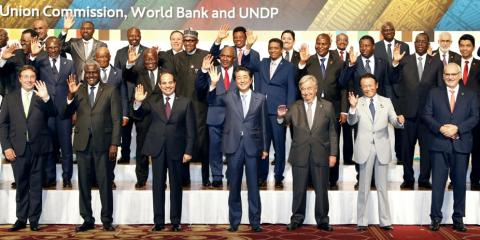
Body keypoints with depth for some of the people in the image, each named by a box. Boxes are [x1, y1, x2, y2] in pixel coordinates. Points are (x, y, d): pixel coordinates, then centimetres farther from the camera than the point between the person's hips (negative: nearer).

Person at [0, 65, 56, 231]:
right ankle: (21, 219, 18)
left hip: (37, 148, -1)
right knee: (21, 186, 9)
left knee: (36, 186, 5)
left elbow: (53, 114, -10)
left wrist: (46, 98, -26)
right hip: (18, 148, 1)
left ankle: (34, 220, 12)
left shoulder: (42, 97, 5)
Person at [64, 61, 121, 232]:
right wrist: (71, 95, -14)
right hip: (83, 143, 2)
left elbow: (117, 119, 0)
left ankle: (107, 220, 13)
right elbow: (66, 114, 1)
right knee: (84, 184, 8)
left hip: (103, 143, -2)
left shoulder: (110, 91, 3)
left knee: (105, 183, 3)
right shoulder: (78, 91, 9)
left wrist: (114, 144, -7)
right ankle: (87, 220, 17)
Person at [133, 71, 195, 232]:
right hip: (157, 148, 1)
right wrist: (138, 103, -22)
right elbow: (138, 115, -2)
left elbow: (190, 129, 0)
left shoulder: (185, 102, 2)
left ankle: (176, 221, 15)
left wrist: (188, 151, -6)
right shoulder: (153, 101, 7)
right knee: (158, 185, 6)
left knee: (176, 186, 7)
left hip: (176, 149, -1)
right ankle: (158, 221, 13)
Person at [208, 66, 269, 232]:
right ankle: (234, 221, 16)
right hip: (233, 146, 1)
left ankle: (255, 221, 12)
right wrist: (213, 84, -17)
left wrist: (265, 147, 5)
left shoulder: (260, 98, 5)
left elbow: (264, 124, 6)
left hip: (252, 146, -1)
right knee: (234, 186, 8)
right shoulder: (229, 97, 7)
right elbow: (211, 101, -1)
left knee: (253, 186, 4)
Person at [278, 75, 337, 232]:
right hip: (300, 154, 1)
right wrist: (281, 117, -21)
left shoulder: (327, 106, 3)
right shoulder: (294, 107, 5)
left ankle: (322, 220, 20)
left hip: (320, 154, 0)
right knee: (299, 190, 8)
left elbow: (333, 132, 3)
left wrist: (333, 154, -3)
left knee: (321, 190, 8)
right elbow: (285, 124, 1)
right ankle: (297, 219, 21)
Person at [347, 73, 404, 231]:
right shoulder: (358, 102, -3)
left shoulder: (386, 102, 4)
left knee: (382, 186, 10)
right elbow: (351, 122, -13)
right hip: (365, 148, -1)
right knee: (364, 186, 8)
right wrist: (353, 107, -31)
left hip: (382, 148, 1)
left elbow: (393, 122, 1)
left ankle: (385, 221, 18)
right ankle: (362, 221, 16)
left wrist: (399, 121, -22)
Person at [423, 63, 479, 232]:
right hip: (439, 143, 0)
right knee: (438, 182, -1)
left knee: (460, 182, 6)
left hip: (461, 144, 1)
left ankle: (458, 218, 16)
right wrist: (440, 128, -13)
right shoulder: (434, 93, 9)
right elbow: (426, 115, 3)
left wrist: (457, 128, -13)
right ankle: (436, 218, 7)